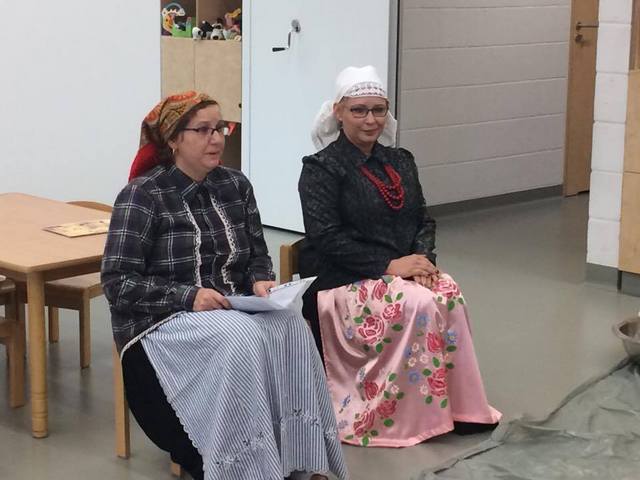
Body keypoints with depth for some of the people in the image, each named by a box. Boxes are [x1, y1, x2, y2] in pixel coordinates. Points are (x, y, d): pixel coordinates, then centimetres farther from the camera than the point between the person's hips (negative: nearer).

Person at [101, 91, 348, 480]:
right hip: (163, 323, -5)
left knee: (291, 327, -28)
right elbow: (117, 283, -12)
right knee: (243, 338, -35)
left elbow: (258, 256, 15)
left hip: (234, 314, 5)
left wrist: (261, 282, -9)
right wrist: (189, 296, -22)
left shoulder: (235, 185, 10)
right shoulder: (142, 195, -8)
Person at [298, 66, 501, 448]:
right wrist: (388, 265, -20)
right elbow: (326, 238, -14)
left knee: (451, 295, -25)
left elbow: (424, 219, 15)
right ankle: (422, 414, -19)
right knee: (420, 305, -30)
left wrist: (423, 256, -8)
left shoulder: (400, 162, 15)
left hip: (401, 270, 6)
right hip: (343, 281, -6)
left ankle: (460, 403, -18)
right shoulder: (321, 169, -5)